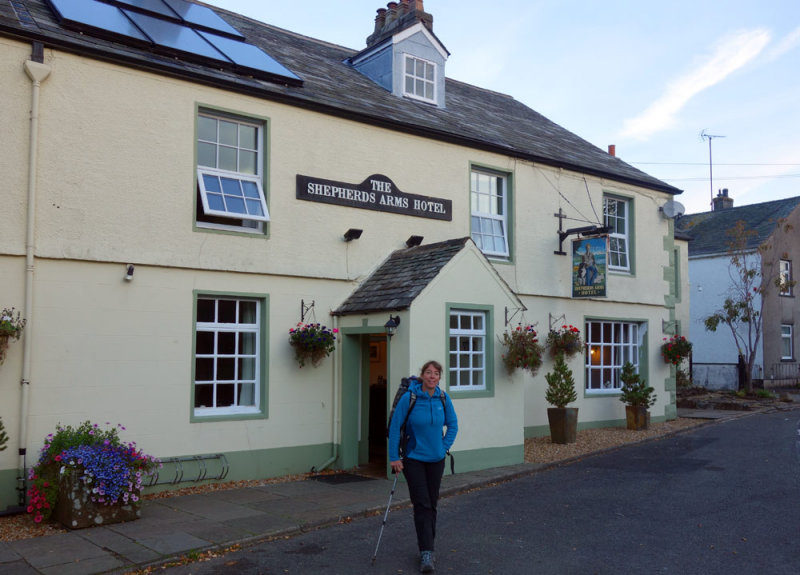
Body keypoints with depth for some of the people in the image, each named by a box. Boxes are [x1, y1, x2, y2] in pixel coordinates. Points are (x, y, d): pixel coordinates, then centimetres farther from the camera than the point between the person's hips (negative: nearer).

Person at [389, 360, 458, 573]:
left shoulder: (443, 398, -5)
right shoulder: (409, 397, -16)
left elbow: (453, 425, 8)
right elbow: (395, 427, -12)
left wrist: (445, 446, 0)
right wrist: (394, 457, -12)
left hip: (436, 459, 4)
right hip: (414, 458, -4)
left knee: (432, 504, 13)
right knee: (422, 505, -7)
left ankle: (427, 545, 30)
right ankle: (426, 553, -3)